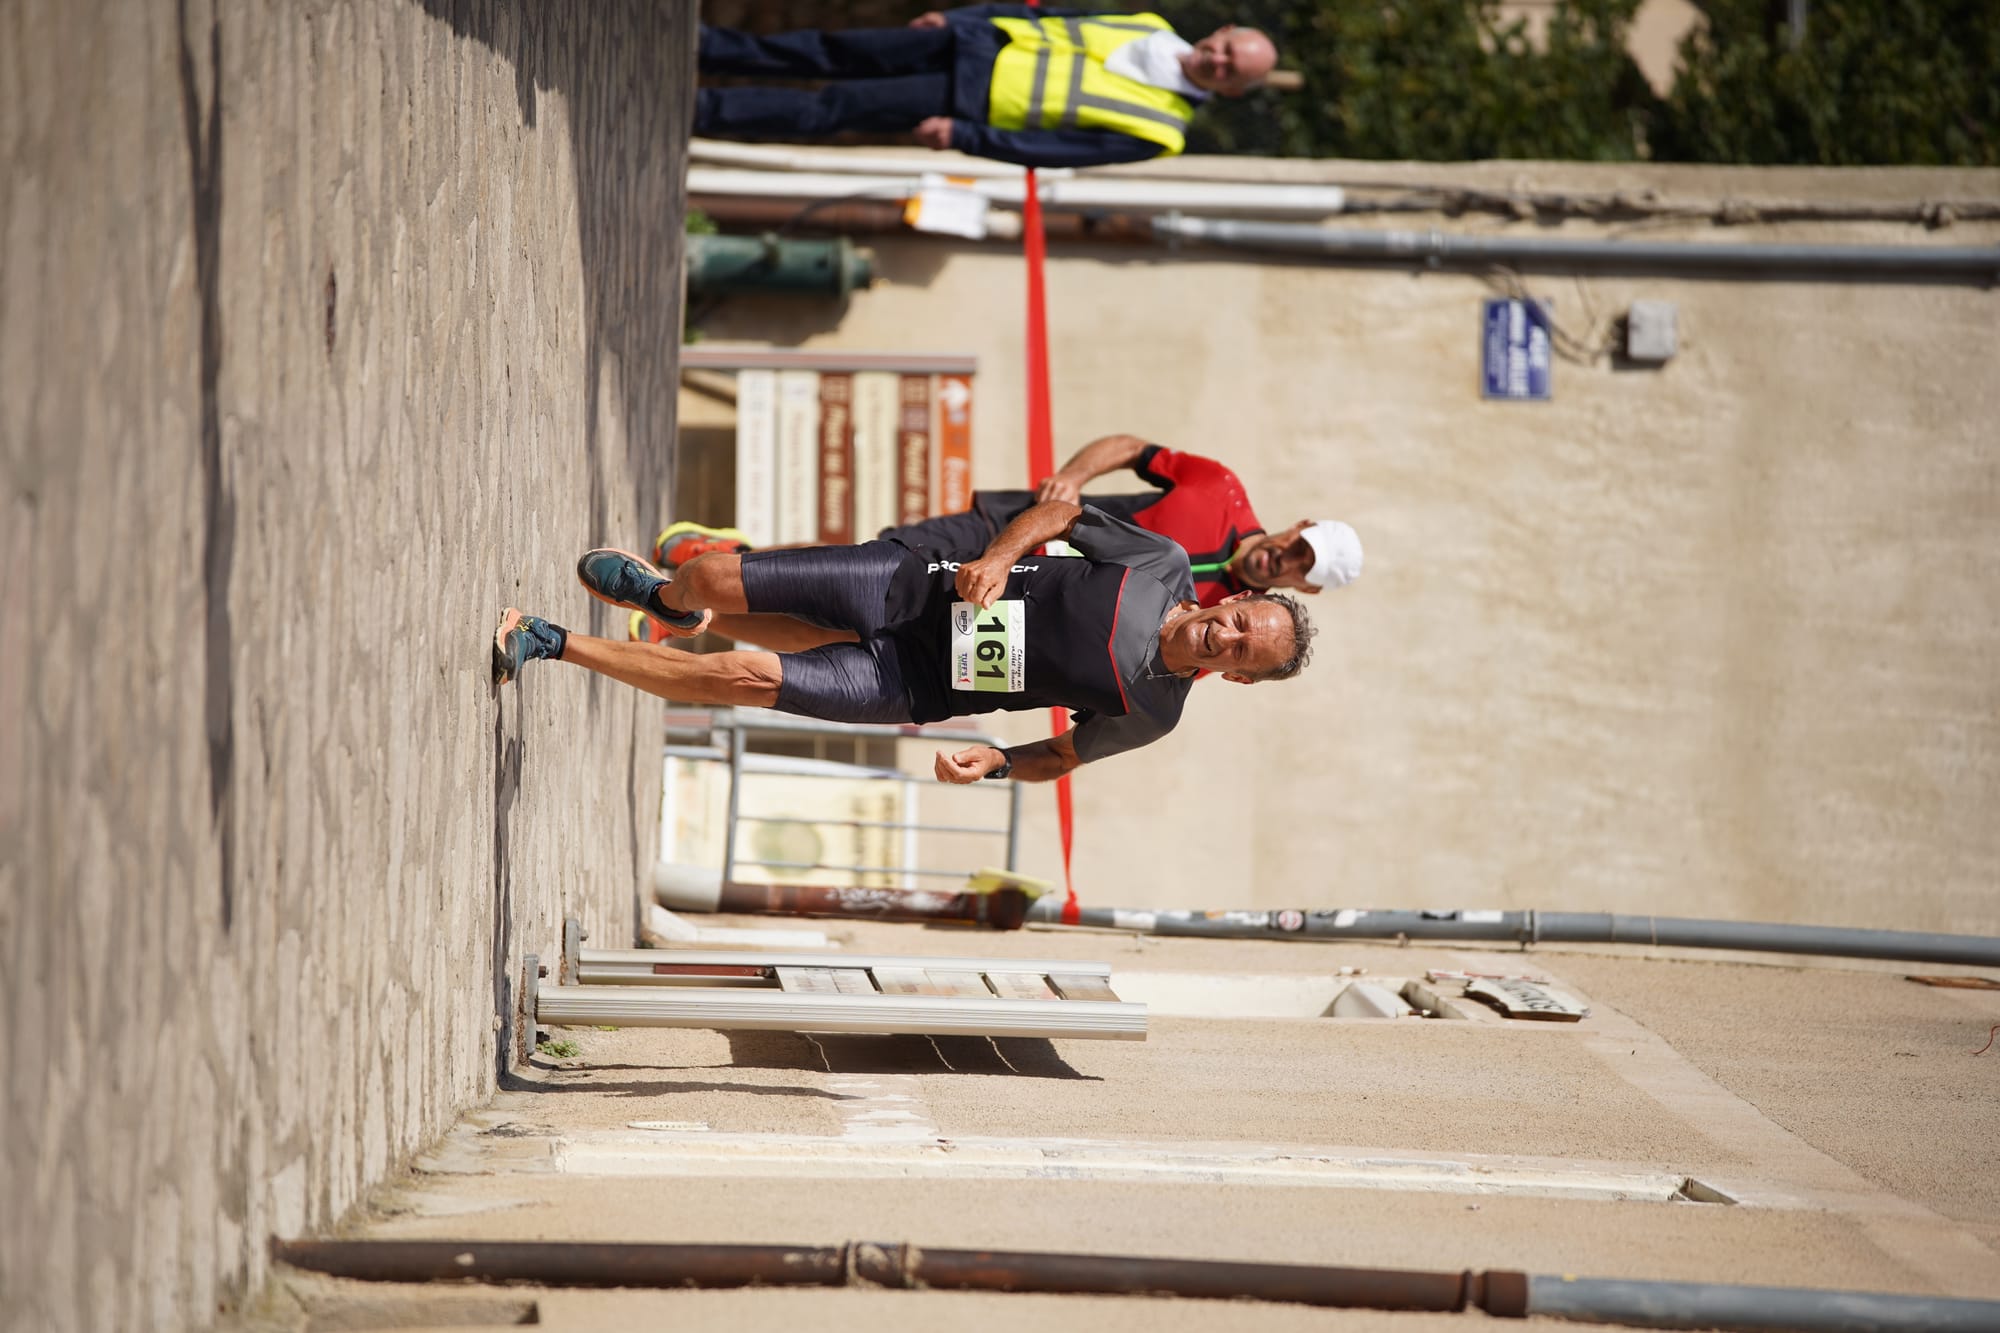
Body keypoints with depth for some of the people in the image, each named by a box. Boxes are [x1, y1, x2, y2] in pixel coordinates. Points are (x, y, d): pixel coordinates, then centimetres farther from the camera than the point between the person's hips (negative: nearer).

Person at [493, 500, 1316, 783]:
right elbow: (1062, 512, 3)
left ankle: (550, 645, 0)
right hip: (913, 586, 2)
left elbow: (1064, 755, 3)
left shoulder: (1152, 715, -11)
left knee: (744, 679, -16)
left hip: (913, 685, -2)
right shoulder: (1163, 564, -9)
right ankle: (669, 600, 36)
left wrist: (997, 763, -17)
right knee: (711, 577, -5)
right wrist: (1001, 555, -16)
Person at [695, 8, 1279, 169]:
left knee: (830, 109, -9)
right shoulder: (1151, 29, 4)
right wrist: (955, 18, 6)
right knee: (828, 54, 2)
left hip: (977, 103, -4)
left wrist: (964, 136, -23)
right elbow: (1040, 18, 12)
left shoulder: (1159, 132, -14)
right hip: (977, 41, 4)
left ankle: (699, 111, -3)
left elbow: (1056, 152, -18)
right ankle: (697, 47, 13)